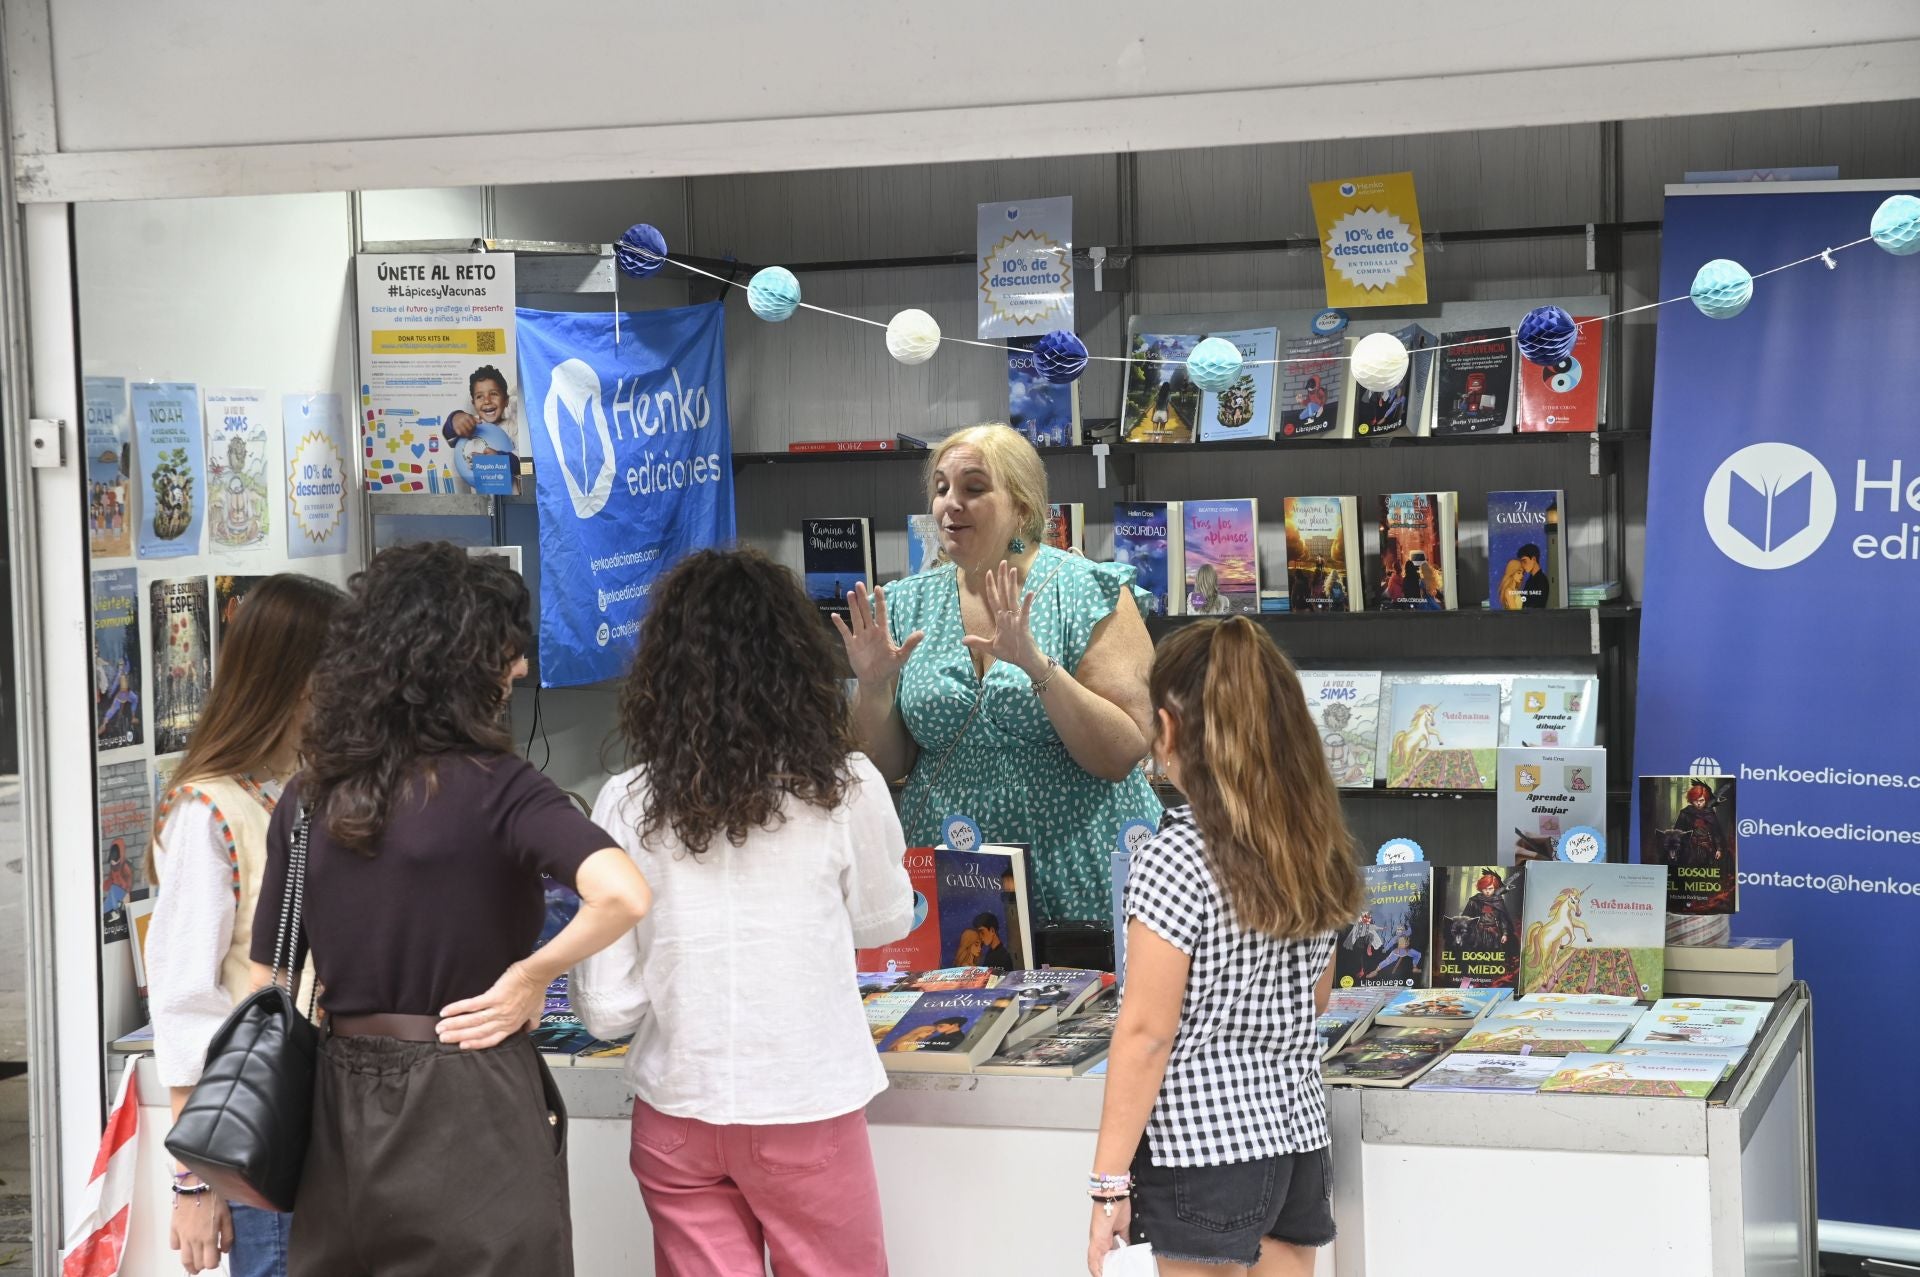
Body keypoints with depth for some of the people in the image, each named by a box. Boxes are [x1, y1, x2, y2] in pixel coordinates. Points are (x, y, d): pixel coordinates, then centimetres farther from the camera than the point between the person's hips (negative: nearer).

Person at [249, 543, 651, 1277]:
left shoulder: (306, 799, 3)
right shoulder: (494, 788, -13)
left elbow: (267, 988, 7)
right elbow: (622, 896, -30)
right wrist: (531, 977, -14)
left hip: (343, 1109, 5)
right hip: (467, 1109, -5)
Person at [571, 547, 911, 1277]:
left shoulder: (629, 804, -8)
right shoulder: (843, 789, -11)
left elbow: (606, 1008, -5)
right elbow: (885, 921, 9)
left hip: (677, 1110, 1)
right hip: (807, 1107, -1)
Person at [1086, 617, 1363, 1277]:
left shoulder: (1174, 859, -16)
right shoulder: (1317, 846, 4)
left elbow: (1146, 1034, -16)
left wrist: (1109, 1182, -11)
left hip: (1205, 1147, -7)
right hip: (1297, 1132, 7)